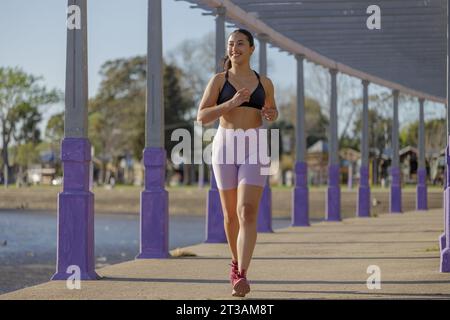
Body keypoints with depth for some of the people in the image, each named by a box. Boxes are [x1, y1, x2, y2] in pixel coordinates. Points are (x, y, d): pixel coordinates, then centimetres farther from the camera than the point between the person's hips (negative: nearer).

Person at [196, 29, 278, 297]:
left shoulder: (264, 83, 9)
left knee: (248, 212, -17)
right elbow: (202, 117, -4)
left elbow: (272, 110, 25)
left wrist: (272, 115, 0)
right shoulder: (218, 80, 3)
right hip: (225, 146, 1)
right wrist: (231, 103, -18)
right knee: (231, 213, 12)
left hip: (254, 149, -1)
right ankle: (237, 260, 38)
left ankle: (241, 276, -22)